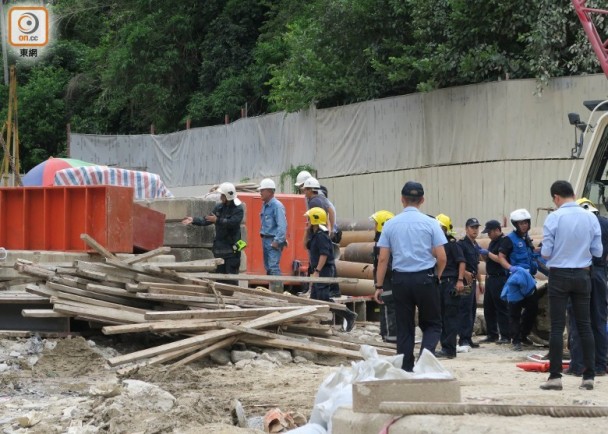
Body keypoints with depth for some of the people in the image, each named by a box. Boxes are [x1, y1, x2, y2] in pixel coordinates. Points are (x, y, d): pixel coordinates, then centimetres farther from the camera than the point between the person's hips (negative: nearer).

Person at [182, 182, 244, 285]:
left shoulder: (238, 209, -8)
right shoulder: (219, 207, 12)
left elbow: (232, 222, -23)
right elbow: (206, 221, 16)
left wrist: (217, 220, -21)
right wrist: (193, 220, 6)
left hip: (232, 248, -7)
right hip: (219, 247, 7)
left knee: (231, 275, -8)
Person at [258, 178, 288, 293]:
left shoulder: (277, 206, -14)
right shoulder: (265, 205, 14)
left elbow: (282, 225, -20)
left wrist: (277, 241, -22)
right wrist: (264, 238, 14)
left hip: (274, 240, -10)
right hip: (266, 240, 10)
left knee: (273, 266, -15)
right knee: (268, 267, 11)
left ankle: (278, 291, -16)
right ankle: (271, 290, 17)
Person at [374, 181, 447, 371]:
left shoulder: (390, 224, 2)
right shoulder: (430, 223, -3)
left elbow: (383, 258, 0)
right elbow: (441, 257, -4)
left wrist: (379, 286, 7)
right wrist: (436, 276, 15)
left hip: (401, 279, 2)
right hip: (425, 278, -2)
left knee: (404, 327, 11)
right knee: (432, 324, 10)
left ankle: (406, 369, 10)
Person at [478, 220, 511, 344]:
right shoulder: (493, 242, 18)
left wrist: (488, 253, -13)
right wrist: (482, 253, 7)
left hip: (500, 279, -10)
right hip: (490, 278, 10)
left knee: (501, 308, -8)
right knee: (488, 308, 11)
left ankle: (505, 336, -6)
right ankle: (492, 335, 17)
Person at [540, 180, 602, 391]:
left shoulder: (554, 218, -11)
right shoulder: (591, 218, -2)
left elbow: (546, 253, -11)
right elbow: (598, 251, 2)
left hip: (559, 275, -3)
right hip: (582, 275, 3)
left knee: (557, 326, 1)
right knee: (584, 325, 8)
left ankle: (555, 376, 0)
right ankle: (589, 376, 7)